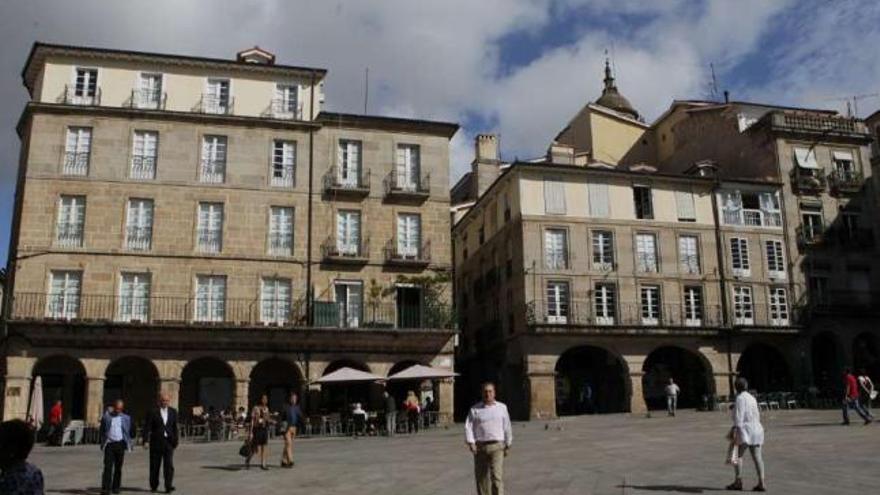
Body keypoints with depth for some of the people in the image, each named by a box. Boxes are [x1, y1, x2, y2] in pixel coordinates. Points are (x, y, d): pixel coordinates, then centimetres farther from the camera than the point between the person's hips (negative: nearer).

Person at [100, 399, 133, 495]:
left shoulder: (126, 418, 9)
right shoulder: (106, 417, 7)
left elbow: (129, 432, 11)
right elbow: (102, 431, 10)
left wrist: (128, 443, 3)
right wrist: (103, 442, 2)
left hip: (120, 444, 1)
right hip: (109, 444, -1)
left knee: (118, 467, 7)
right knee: (108, 467, -9)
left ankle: (116, 487, 17)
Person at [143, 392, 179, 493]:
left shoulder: (173, 412, 8)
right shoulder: (153, 412, -3)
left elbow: (175, 427, 9)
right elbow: (147, 427, -7)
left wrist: (176, 439, 4)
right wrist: (146, 440, -15)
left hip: (169, 442, 2)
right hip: (156, 442, -2)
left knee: (169, 465, -6)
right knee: (154, 466, 8)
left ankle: (169, 486, -4)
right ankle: (153, 486, 22)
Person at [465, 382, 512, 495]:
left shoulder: (502, 408, 6)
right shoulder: (475, 409, 3)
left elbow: (507, 428, 10)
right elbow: (468, 427, -2)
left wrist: (508, 445, 10)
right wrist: (471, 443, -15)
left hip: (497, 447, -1)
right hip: (480, 447, 1)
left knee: (497, 476, -11)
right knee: (481, 477, 7)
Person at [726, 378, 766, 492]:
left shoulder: (740, 398, -10)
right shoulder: (752, 398, 16)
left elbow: (739, 416, -17)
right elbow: (757, 415, 20)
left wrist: (735, 430, -19)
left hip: (745, 430, -8)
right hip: (756, 429, 8)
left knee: (738, 455, 0)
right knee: (757, 456, 4)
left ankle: (738, 481, -1)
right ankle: (761, 483, 1)